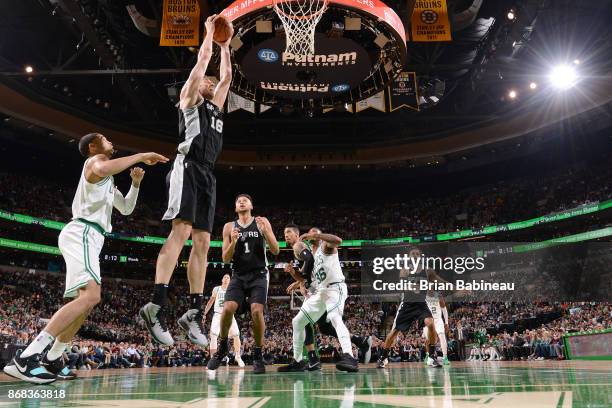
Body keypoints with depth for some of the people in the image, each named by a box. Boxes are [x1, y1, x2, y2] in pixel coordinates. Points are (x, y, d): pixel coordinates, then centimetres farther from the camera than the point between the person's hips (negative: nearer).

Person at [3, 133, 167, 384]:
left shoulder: (109, 181, 30)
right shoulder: (95, 160, 0)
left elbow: (126, 208, 35)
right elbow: (103, 168, -28)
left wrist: (136, 183, 21)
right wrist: (140, 156, -20)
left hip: (87, 237, 11)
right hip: (83, 233, -11)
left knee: (87, 300, 13)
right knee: (90, 296, -25)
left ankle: (52, 360, 17)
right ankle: (26, 358, -29)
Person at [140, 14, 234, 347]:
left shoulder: (215, 105, 32)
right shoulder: (190, 97, 13)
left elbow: (227, 76, 38)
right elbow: (202, 60, 11)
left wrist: (225, 45, 45)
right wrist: (210, 30, 24)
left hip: (207, 175, 8)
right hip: (188, 168, -7)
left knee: (202, 242, 0)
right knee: (181, 231, -23)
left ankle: (194, 311, 0)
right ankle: (157, 304, -28)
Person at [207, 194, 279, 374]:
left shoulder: (262, 222, 2)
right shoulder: (229, 227, 7)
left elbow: (276, 251, -3)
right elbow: (226, 259, 3)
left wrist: (265, 231, -19)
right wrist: (233, 241, -16)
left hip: (259, 275, -2)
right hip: (238, 276, 2)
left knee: (256, 311, -17)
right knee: (227, 309, -16)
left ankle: (258, 354, 1)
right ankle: (222, 347, 9)